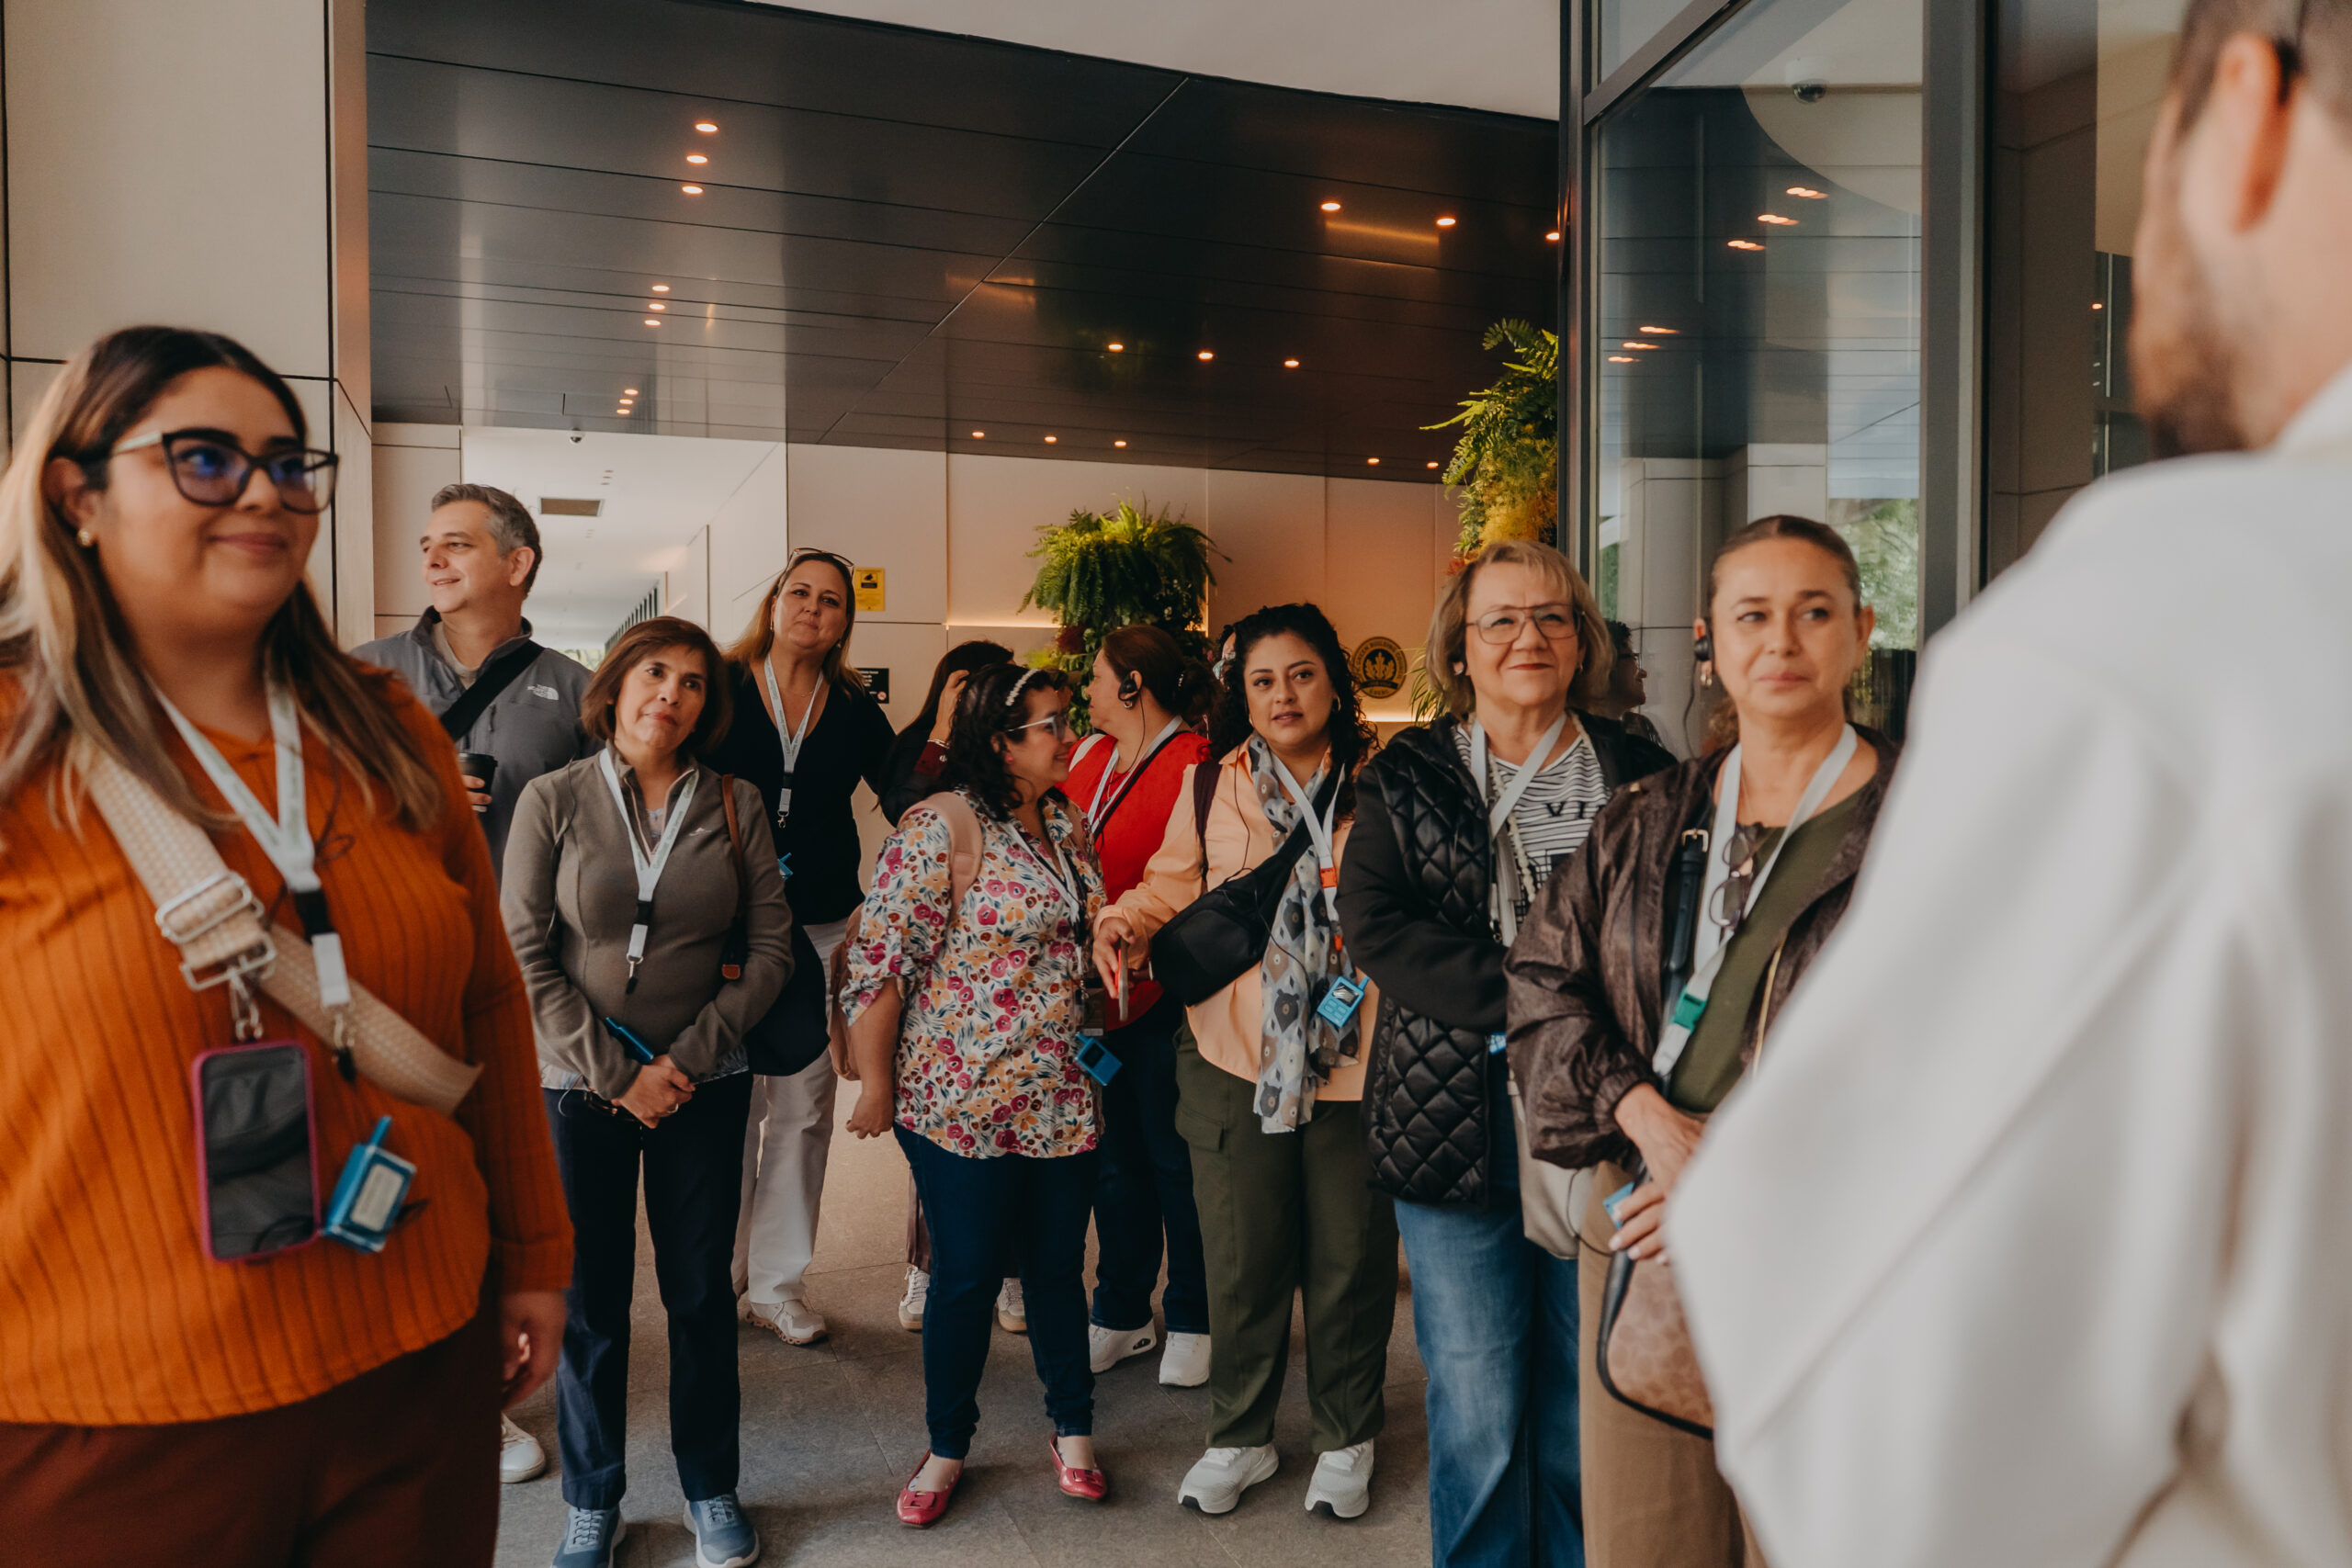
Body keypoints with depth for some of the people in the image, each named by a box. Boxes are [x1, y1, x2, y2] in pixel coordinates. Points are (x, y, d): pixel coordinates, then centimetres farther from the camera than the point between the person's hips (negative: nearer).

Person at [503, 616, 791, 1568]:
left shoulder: (734, 805, 1)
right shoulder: (553, 800, -3)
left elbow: (771, 947, 0)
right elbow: (524, 955, -7)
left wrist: (690, 1055, -8)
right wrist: (616, 1071, -11)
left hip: (705, 1088, 1)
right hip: (579, 1088, -1)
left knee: (702, 1292, 10)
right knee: (589, 1301, 9)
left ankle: (711, 1491, 28)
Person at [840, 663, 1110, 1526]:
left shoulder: (1068, 823, 9)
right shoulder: (938, 831, -15)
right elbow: (878, 964, -15)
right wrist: (876, 1086, -12)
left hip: (1061, 1096, 6)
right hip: (965, 1100, -6)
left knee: (1059, 1266, 14)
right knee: (967, 1276, 7)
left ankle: (1073, 1430, 33)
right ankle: (947, 1449, 28)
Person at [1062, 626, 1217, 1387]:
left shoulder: (1194, 769, -12)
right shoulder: (1089, 756, 12)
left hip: (1161, 994, -7)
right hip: (1093, 991, 7)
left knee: (1173, 1156, 5)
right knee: (1115, 1155, 15)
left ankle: (1191, 1320, 22)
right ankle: (1121, 1315, 29)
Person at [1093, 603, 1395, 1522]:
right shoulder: (1209, 788, 6)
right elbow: (1174, 886, 11)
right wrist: (1127, 921, -8)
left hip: (1355, 1061, -1)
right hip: (1237, 1062, 1)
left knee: (1350, 1259, 10)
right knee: (1240, 1262, 10)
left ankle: (1346, 1442, 32)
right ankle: (1239, 1439, 32)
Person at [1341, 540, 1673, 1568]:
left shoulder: (1640, 778, 8)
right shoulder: (1405, 780, 5)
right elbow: (1373, 922, -7)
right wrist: (1530, 996, -17)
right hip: (1456, 1125, -1)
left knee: (1588, 1399, 12)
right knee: (1477, 1410, 6)